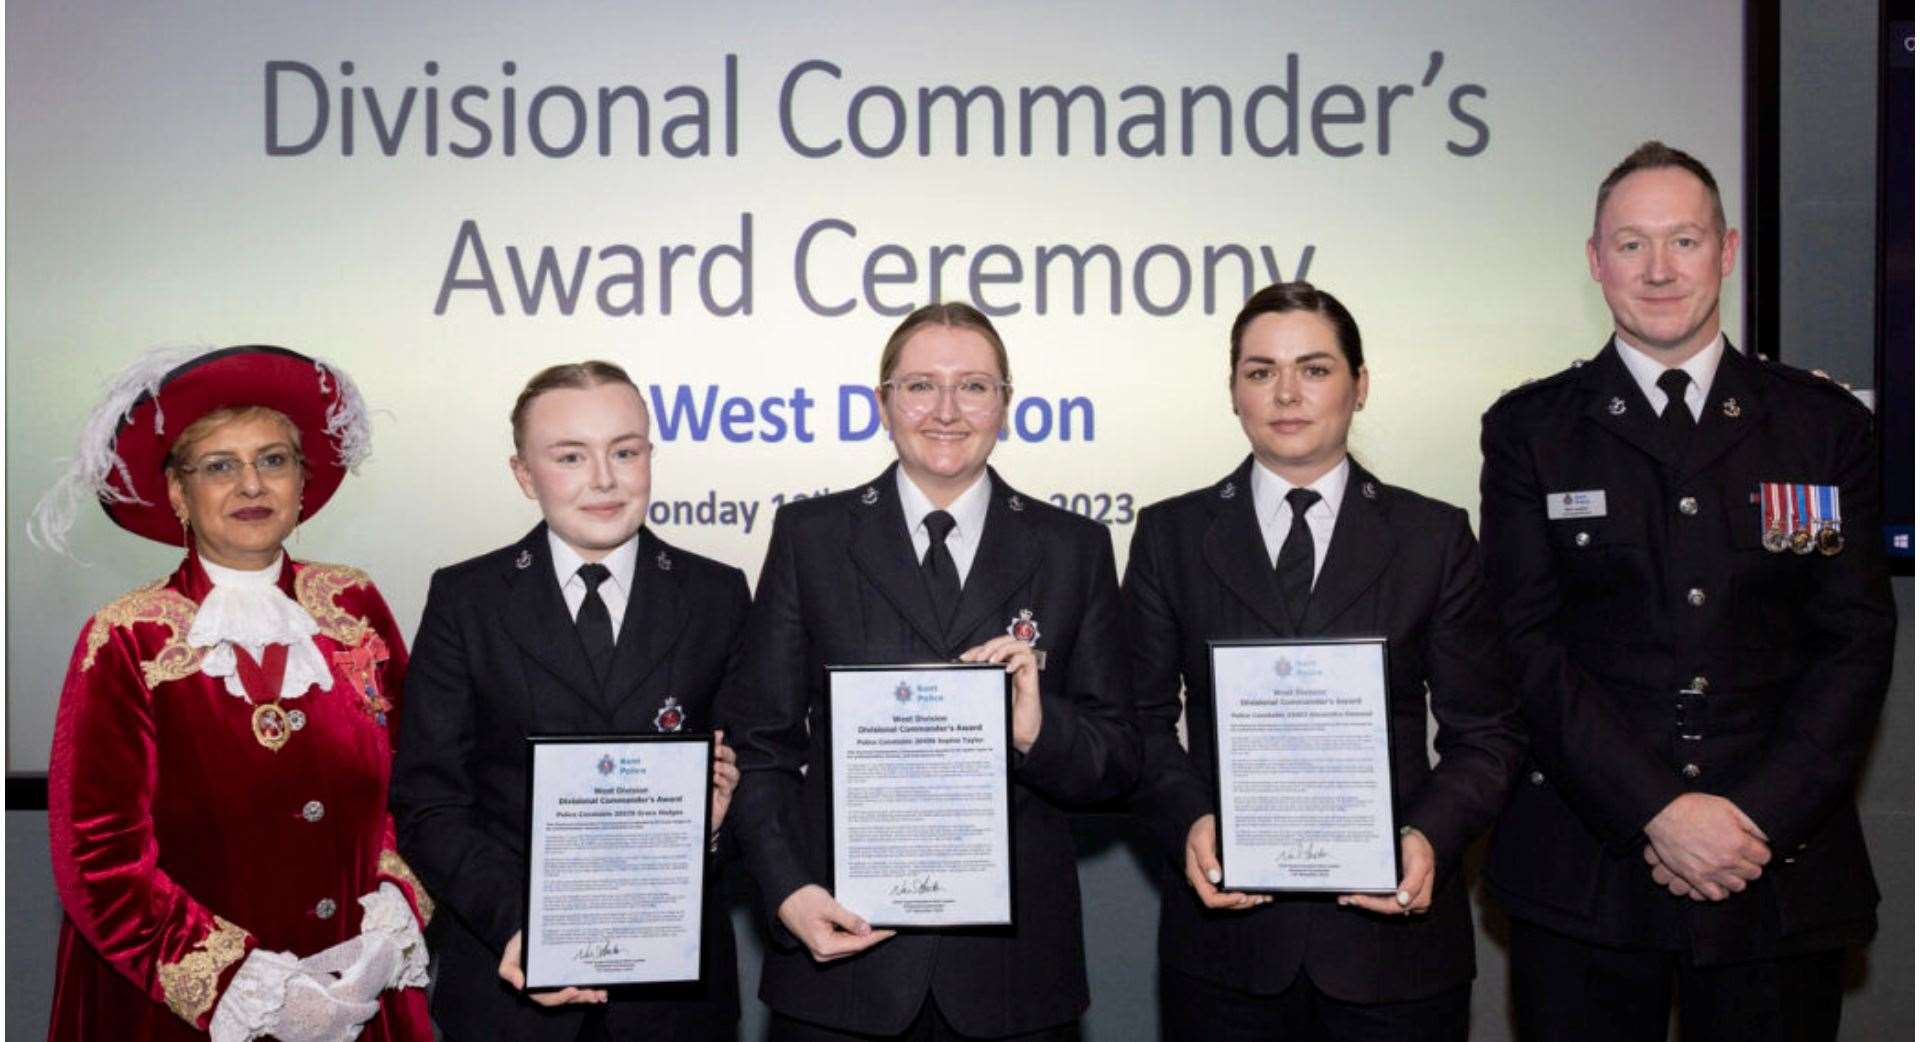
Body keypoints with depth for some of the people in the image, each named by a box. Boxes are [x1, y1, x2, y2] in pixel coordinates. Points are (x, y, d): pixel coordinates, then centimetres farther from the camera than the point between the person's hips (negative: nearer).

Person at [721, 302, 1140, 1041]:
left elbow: (1118, 762, 3)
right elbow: (760, 739, 2)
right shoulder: (810, 536, 3)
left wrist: (1039, 731, -17)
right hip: (842, 948, 0)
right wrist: (789, 890, -11)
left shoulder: (1073, 549, 5)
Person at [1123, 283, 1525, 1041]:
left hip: (1393, 928, 0)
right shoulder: (1171, 535, 5)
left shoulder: (1435, 537, 4)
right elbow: (1144, 718, 5)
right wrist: (1188, 821, -13)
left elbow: (1485, 732, 3)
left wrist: (1432, 837, -14)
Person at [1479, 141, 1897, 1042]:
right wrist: (1657, 813, -13)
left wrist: (1759, 815, -9)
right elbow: (1526, 645, -5)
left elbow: (1857, 640, 3)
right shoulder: (1530, 429, 3)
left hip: (1784, 869, 1)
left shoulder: (1826, 427, 7)